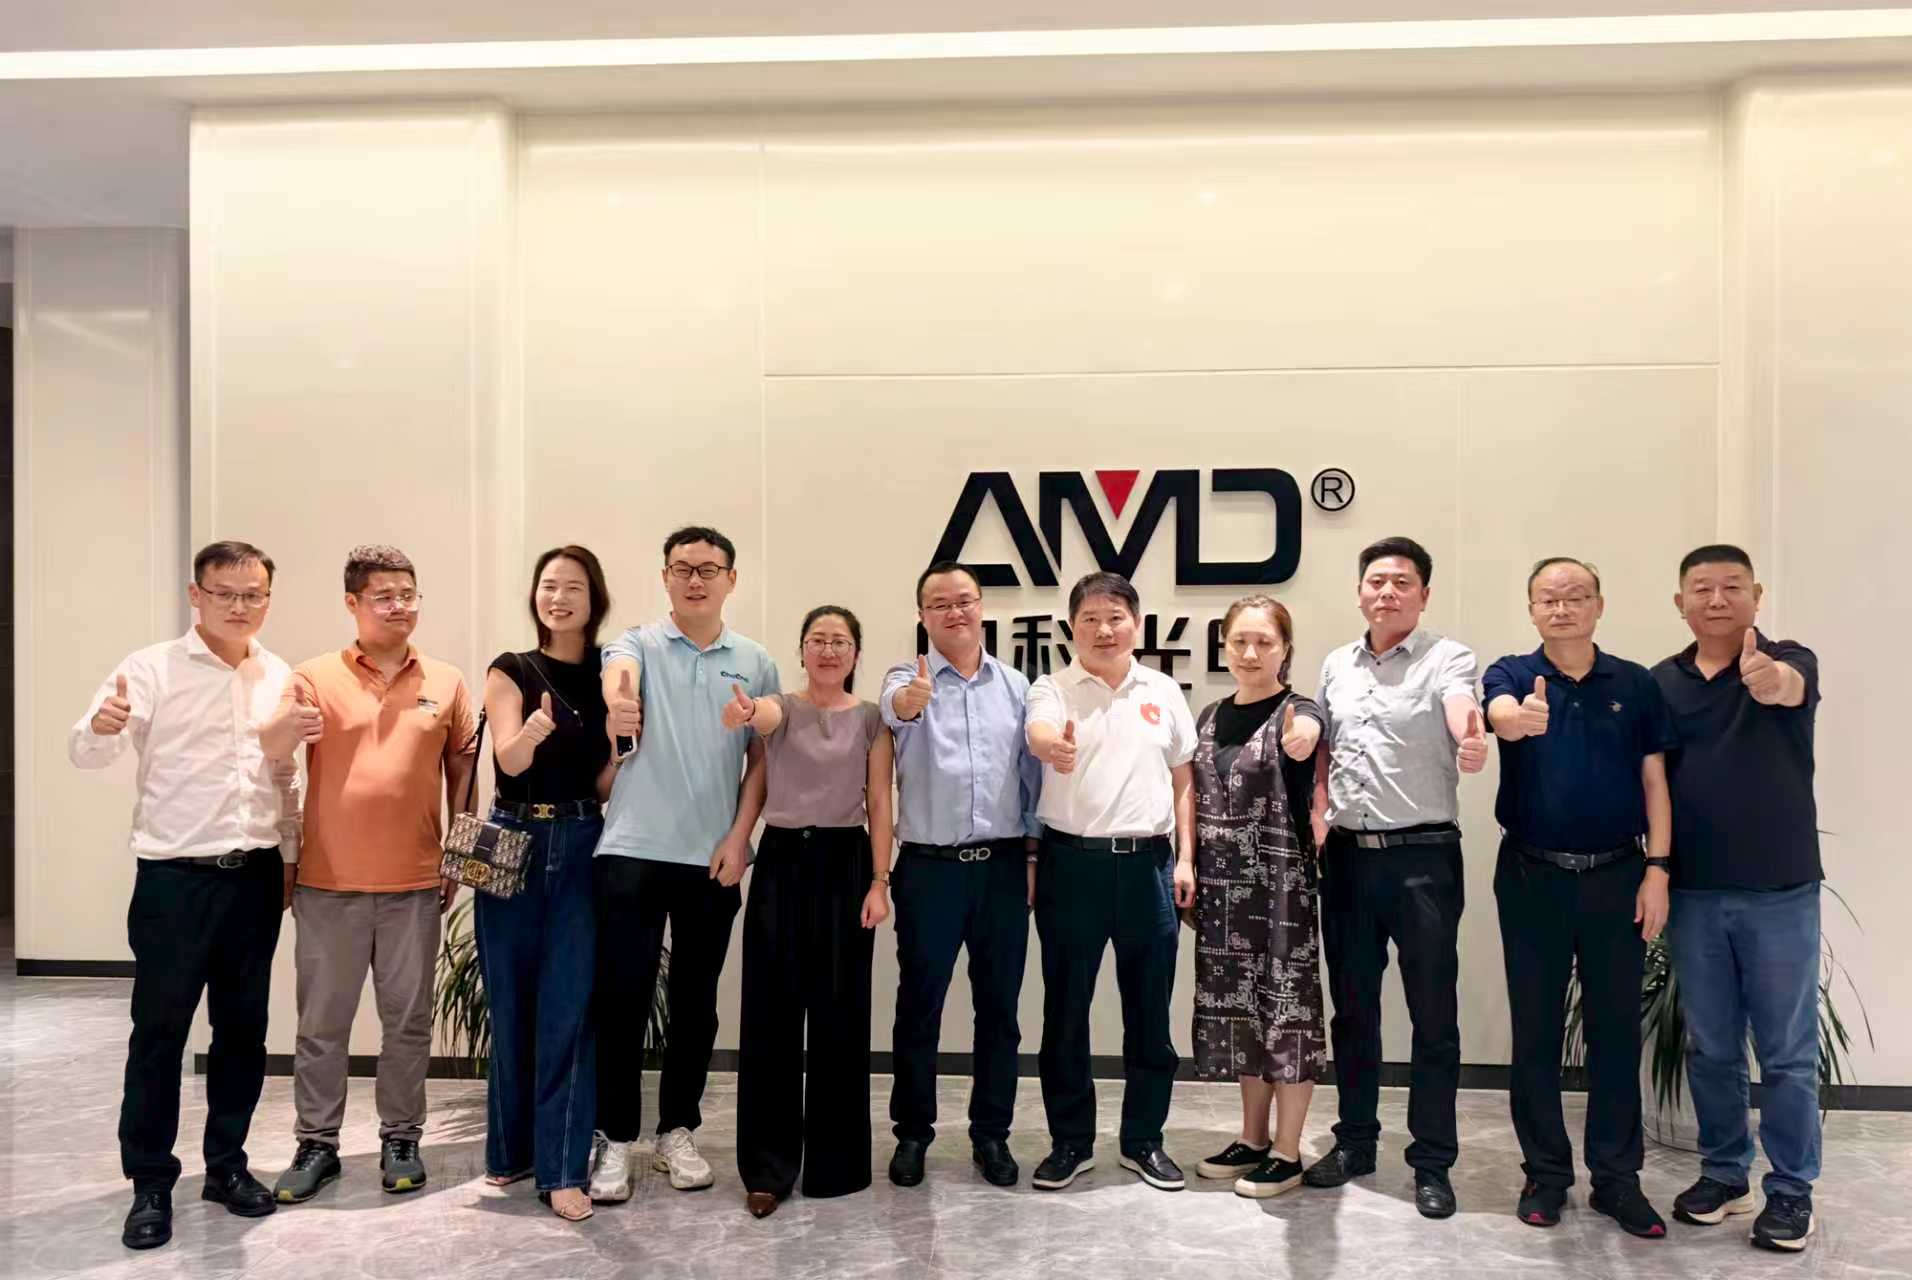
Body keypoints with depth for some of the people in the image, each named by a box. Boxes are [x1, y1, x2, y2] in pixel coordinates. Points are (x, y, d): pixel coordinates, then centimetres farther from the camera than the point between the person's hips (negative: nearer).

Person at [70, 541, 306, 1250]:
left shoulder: (281, 677, 7)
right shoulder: (152, 668, -6)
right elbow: (86, 753, -14)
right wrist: (102, 726, -37)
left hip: (256, 875, 4)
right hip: (175, 878, -4)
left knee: (243, 1027, 12)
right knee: (159, 1030, 3)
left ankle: (227, 1164, 27)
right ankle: (150, 1184, 17)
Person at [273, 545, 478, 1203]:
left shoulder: (446, 682, 5)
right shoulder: (316, 678, 0)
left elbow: (462, 767, 11)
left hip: (414, 883, 1)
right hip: (329, 882, -1)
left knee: (408, 1020, 10)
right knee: (322, 1022, 9)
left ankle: (401, 1138, 24)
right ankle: (317, 1143, 23)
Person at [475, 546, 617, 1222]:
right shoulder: (510, 671, 2)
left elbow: (608, 781, 7)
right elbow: (508, 760, -11)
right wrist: (531, 732, -33)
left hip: (583, 846, 0)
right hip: (514, 843, 0)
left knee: (568, 1007, -2)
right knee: (511, 1003, 9)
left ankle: (563, 1168, 4)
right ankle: (510, 1149, 25)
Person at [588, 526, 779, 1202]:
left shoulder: (755, 663, 7)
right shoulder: (638, 643, 1)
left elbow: (762, 759, 8)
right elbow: (616, 673, -24)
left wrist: (739, 836, -4)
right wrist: (617, 701, -49)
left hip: (713, 859, 2)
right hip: (632, 852, -2)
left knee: (695, 1002, 11)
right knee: (623, 997, 1)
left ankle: (678, 1131, 26)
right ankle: (615, 1138, 16)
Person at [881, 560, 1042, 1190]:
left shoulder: (1016, 685, 7)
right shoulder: (908, 678, -1)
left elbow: (1033, 775, 10)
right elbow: (893, 707, -27)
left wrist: (1033, 853, 5)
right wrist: (910, 700, -51)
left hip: (1003, 865, 2)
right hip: (929, 867, -2)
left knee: (999, 1007, 9)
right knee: (919, 1005, 7)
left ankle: (991, 1134, 23)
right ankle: (912, 1132, 22)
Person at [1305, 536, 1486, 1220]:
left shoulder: (1446, 658, -5)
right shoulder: (1335, 665, 11)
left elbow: (1463, 713, -28)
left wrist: (1471, 743, -50)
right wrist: (1315, 818, 8)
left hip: (1422, 856, -5)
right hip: (1347, 856, 5)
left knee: (1433, 1016, 5)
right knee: (1352, 1009, 14)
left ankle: (1432, 1162, 18)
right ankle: (1355, 1142, 29)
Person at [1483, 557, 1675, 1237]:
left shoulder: (1636, 684, 4)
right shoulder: (1511, 675, -1)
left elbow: (1654, 781, 4)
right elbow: (1500, 715, -25)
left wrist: (1657, 869, -4)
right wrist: (1520, 718, -49)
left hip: (1616, 875, 1)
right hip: (1533, 876, -1)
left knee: (1616, 1028, 7)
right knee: (1535, 1029, 7)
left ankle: (1617, 1177, 20)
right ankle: (1545, 1172, 20)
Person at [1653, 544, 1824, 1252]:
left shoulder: (1790, 661, -6)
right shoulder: (1661, 681, 3)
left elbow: (1790, 688, -31)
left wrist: (1769, 682, -55)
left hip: (1780, 891, -3)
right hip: (1693, 893, 3)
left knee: (1787, 1051, 7)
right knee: (1709, 1047, 13)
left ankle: (1792, 1188, 22)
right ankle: (1723, 1173, 28)